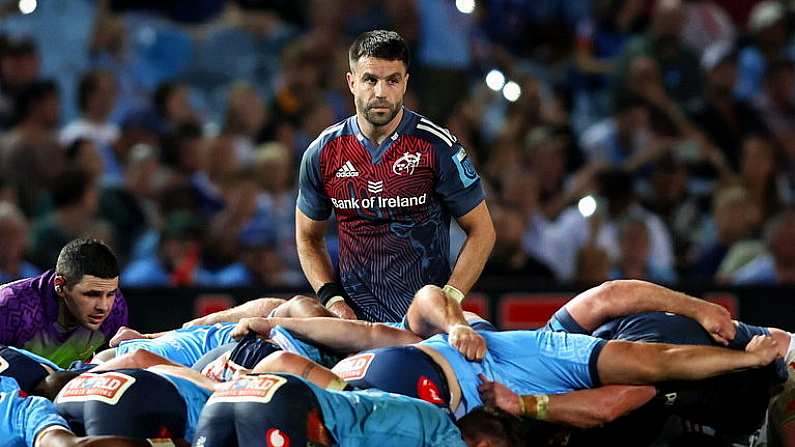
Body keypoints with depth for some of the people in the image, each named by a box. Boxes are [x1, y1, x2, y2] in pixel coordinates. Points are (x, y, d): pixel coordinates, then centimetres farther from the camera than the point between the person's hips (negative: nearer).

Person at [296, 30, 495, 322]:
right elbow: (308, 238, 17)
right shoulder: (322, 154, 4)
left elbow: (481, 231, 2)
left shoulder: (437, 147, -4)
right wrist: (332, 300, 1)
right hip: (354, 318, 4)